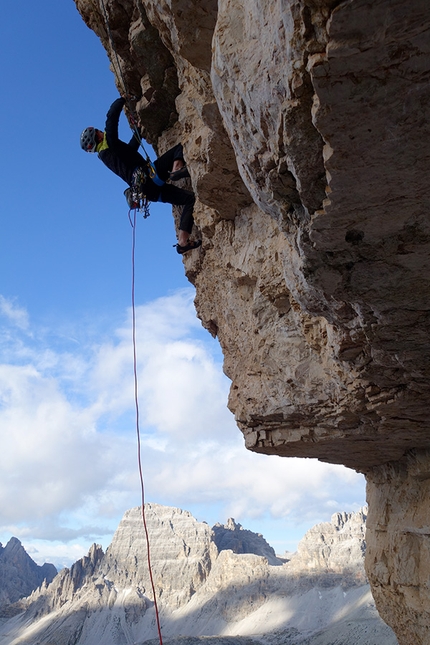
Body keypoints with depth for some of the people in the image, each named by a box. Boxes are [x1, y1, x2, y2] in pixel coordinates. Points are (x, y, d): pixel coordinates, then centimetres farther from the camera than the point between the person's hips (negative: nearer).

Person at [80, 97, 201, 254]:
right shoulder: (108, 141, 2)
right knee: (180, 147, -2)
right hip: (148, 177, -8)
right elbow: (112, 114, -8)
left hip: (149, 191, 8)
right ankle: (177, 169, -36)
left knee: (190, 198, 9)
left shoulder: (104, 155, 27)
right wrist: (124, 99, 9)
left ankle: (183, 241, -5)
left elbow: (131, 148, 43)